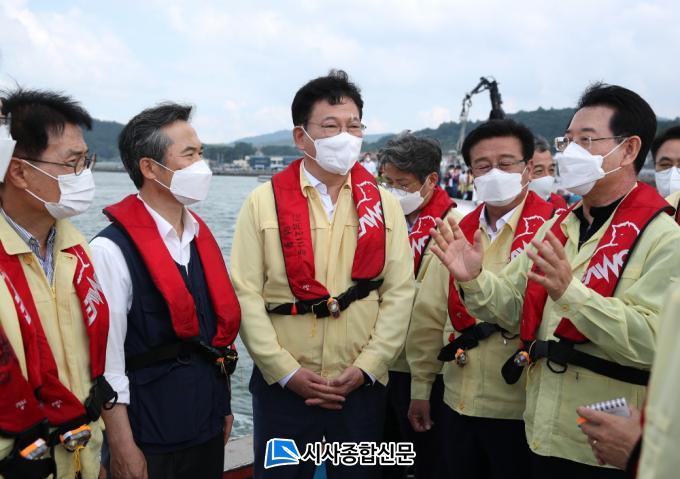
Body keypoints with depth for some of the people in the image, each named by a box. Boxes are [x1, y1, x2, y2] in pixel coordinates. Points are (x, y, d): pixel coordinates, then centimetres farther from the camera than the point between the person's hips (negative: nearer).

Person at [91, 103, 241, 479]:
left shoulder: (201, 237, 5)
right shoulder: (113, 250, -17)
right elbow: (107, 360, -17)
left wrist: (224, 407, 13)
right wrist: (122, 448, -15)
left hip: (209, 427, 7)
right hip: (150, 437, -6)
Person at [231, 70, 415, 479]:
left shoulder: (385, 205, 5)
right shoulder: (263, 203, -1)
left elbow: (399, 293, 0)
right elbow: (246, 294, -6)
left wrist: (367, 367, -9)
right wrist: (287, 370, -12)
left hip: (363, 385, 2)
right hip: (283, 385, -1)